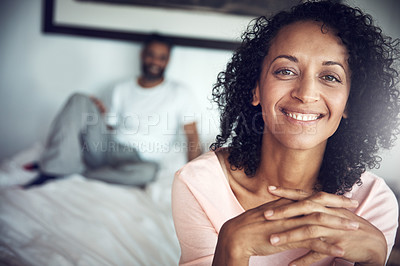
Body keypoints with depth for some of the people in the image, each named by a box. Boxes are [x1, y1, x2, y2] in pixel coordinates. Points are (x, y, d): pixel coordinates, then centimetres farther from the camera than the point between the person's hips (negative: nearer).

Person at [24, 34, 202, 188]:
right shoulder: (121, 89, 14)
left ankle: (75, 172, -22)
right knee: (79, 100, -15)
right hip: (105, 149, 3)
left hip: (138, 159, -3)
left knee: (147, 171, -40)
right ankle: (53, 169, -21)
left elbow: (192, 137, -1)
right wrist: (102, 114, -4)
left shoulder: (179, 94, 4)